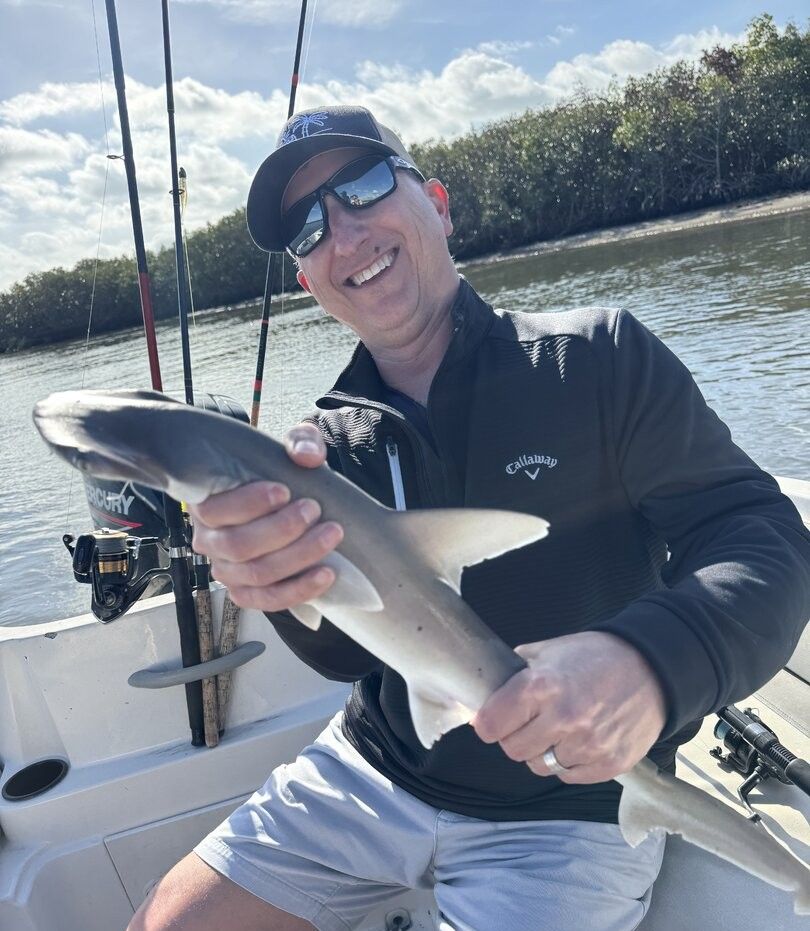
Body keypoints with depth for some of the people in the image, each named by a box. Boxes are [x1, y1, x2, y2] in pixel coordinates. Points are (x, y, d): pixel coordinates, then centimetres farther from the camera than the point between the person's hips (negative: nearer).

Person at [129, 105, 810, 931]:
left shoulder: (598, 359, -11)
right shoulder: (324, 447, -2)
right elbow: (348, 650, -14)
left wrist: (649, 660, -38)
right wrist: (281, 579, -38)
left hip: (566, 814, -2)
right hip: (372, 773, 4)